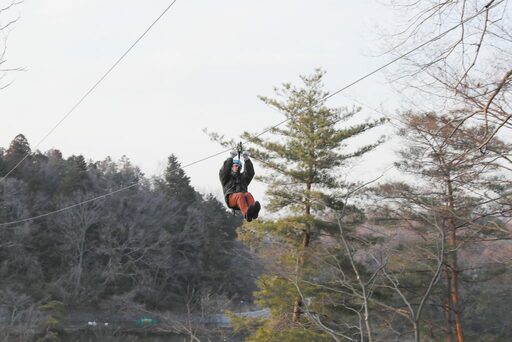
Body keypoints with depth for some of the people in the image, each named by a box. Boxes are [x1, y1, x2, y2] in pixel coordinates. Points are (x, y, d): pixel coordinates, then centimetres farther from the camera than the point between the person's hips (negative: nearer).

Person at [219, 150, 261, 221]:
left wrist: (247, 159, 1)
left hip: (242, 198, 3)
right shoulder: (226, 177, 27)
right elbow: (225, 169, 6)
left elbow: (250, 172, 15)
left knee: (248, 194, -33)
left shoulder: (243, 177, 34)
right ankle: (247, 213, -69)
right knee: (240, 195, -38)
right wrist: (231, 158, -3)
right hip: (231, 198, -3)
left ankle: (253, 211, -67)